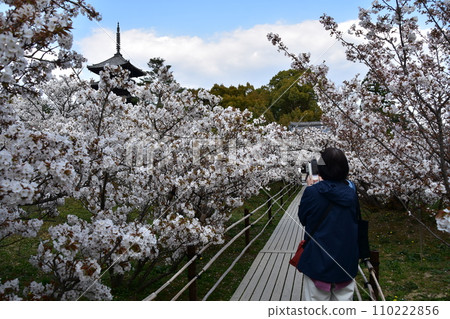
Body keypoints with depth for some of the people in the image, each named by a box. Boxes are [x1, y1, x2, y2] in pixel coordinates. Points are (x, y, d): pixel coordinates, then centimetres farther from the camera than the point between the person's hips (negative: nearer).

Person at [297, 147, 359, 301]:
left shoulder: (313, 192, -16)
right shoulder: (351, 191, -4)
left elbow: (303, 219, -1)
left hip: (318, 259, -3)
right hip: (347, 259, 4)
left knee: (316, 297, 9)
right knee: (344, 298, 15)